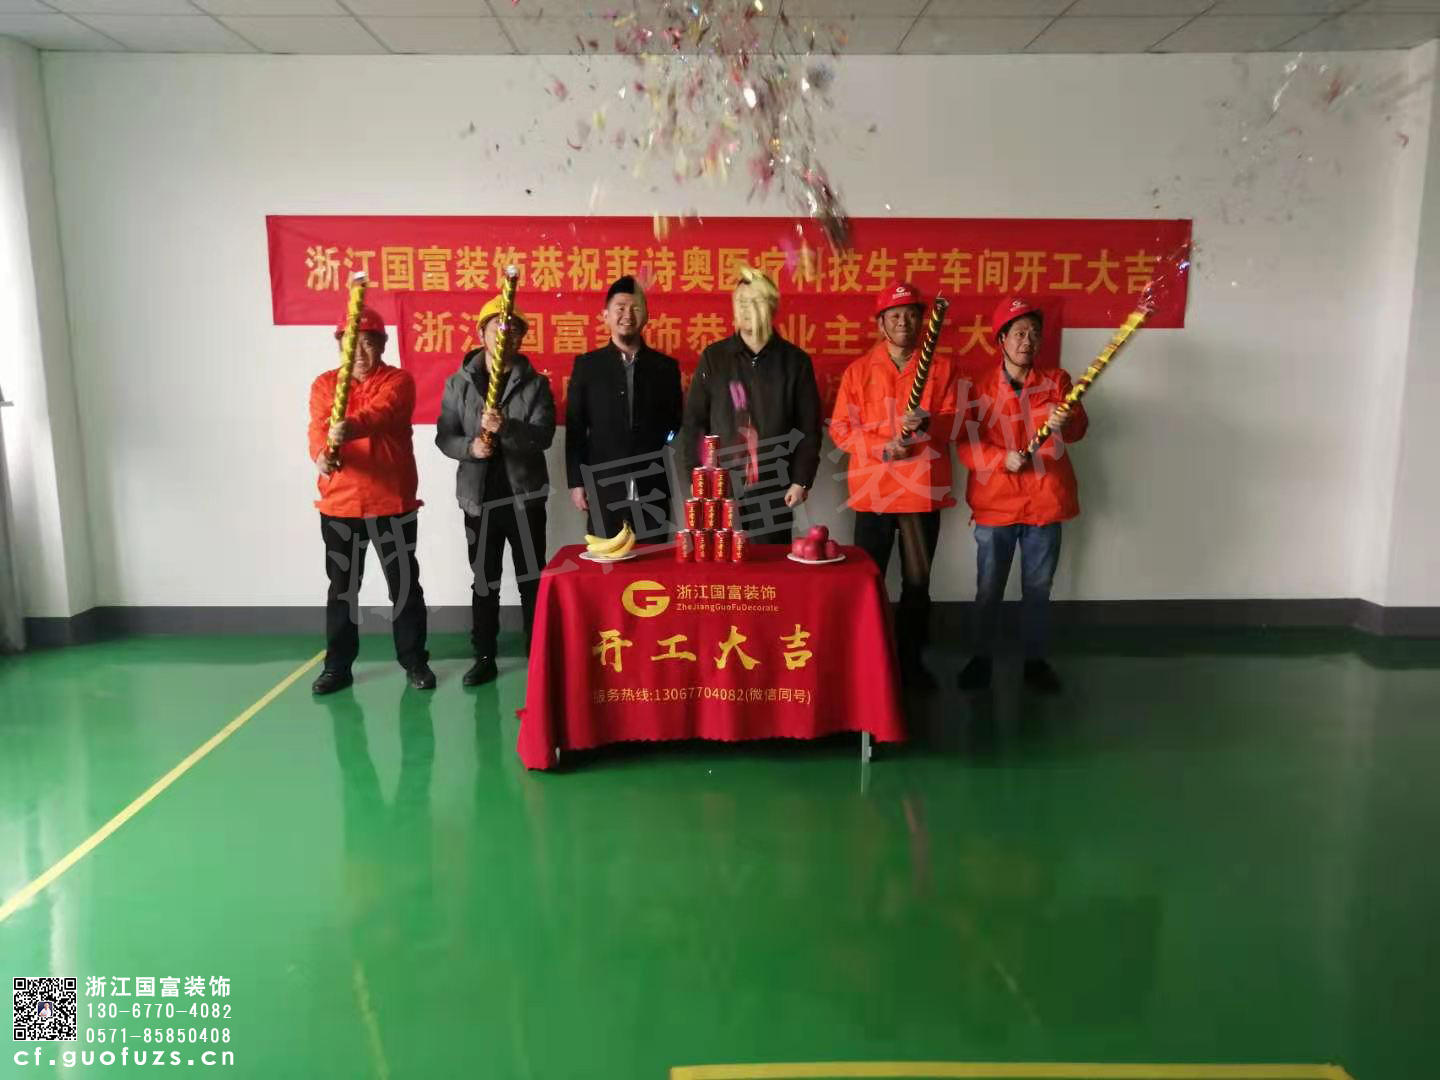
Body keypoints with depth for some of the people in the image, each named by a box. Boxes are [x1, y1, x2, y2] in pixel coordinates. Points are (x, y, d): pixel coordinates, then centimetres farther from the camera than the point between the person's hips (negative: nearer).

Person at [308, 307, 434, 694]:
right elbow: (318, 428, -10)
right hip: (339, 504, 2)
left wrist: (351, 427, -45)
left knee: (404, 585, 6)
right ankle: (338, 665, 22)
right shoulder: (324, 384, 6)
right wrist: (322, 454, -33)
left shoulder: (399, 381, -2)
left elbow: (380, 413, -23)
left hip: (392, 503, -2)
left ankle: (415, 661, 19)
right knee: (341, 587, 11)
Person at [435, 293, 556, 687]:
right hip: (479, 497, 1)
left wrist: (507, 428, -28)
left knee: (532, 579, 6)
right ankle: (484, 656, 21)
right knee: (484, 581, 10)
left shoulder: (535, 383, 0)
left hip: (524, 495, -1)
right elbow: (444, 436, 1)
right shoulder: (459, 383, 4)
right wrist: (470, 448, -19)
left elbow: (544, 436, -11)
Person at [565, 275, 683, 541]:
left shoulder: (665, 366, 8)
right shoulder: (587, 365, 5)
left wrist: (671, 439, -6)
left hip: (652, 488, 1)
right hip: (604, 487, -1)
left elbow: (676, 422, 15)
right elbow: (575, 428, 4)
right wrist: (576, 482, 0)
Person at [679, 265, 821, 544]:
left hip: (774, 490, 0)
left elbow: (809, 428, 4)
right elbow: (693, 422, 5)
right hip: (720, 488, 0)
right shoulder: (714, 357, 4)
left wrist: (801, 481, -3)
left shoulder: (796, 360, 4)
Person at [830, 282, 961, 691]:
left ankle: (911, 658, 22)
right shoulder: (858, 370, 5)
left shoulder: (941, 368, 6)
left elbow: (954, 424, -1)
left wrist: (927, 423, -22)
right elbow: (840, 428, -1)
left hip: (923, 489, 1)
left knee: (918, 580, 7)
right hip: (873, 488, -1)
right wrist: (882, 448, -16)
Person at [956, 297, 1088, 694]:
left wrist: (1065, 424, -32)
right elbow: (966, 444, -5)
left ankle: (1036, 660, 24)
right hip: (995, 503, -1)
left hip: (1045, 502, 1)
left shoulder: (1057, 381, 4)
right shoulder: (980, 387, 0)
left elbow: (1078, 428, -9)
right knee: (989, 589, 8)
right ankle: (981, 658, 23)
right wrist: (1003, 459, -22)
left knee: (1038, 588, 11)